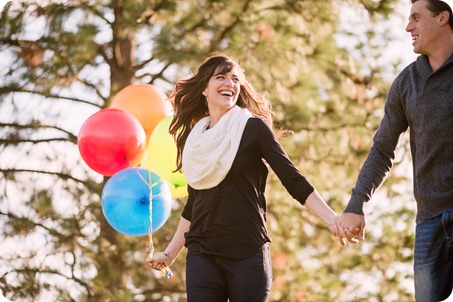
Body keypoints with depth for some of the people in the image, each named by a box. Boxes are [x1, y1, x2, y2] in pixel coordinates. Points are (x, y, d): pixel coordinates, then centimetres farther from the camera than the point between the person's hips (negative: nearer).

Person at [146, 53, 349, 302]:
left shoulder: (253, 128, -1)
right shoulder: (193, 138, 12)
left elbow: (292, 179, -7)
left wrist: (331, 218, -20)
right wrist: (170, 253, 23)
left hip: (248, 254, -4)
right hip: (202, 254, 4)